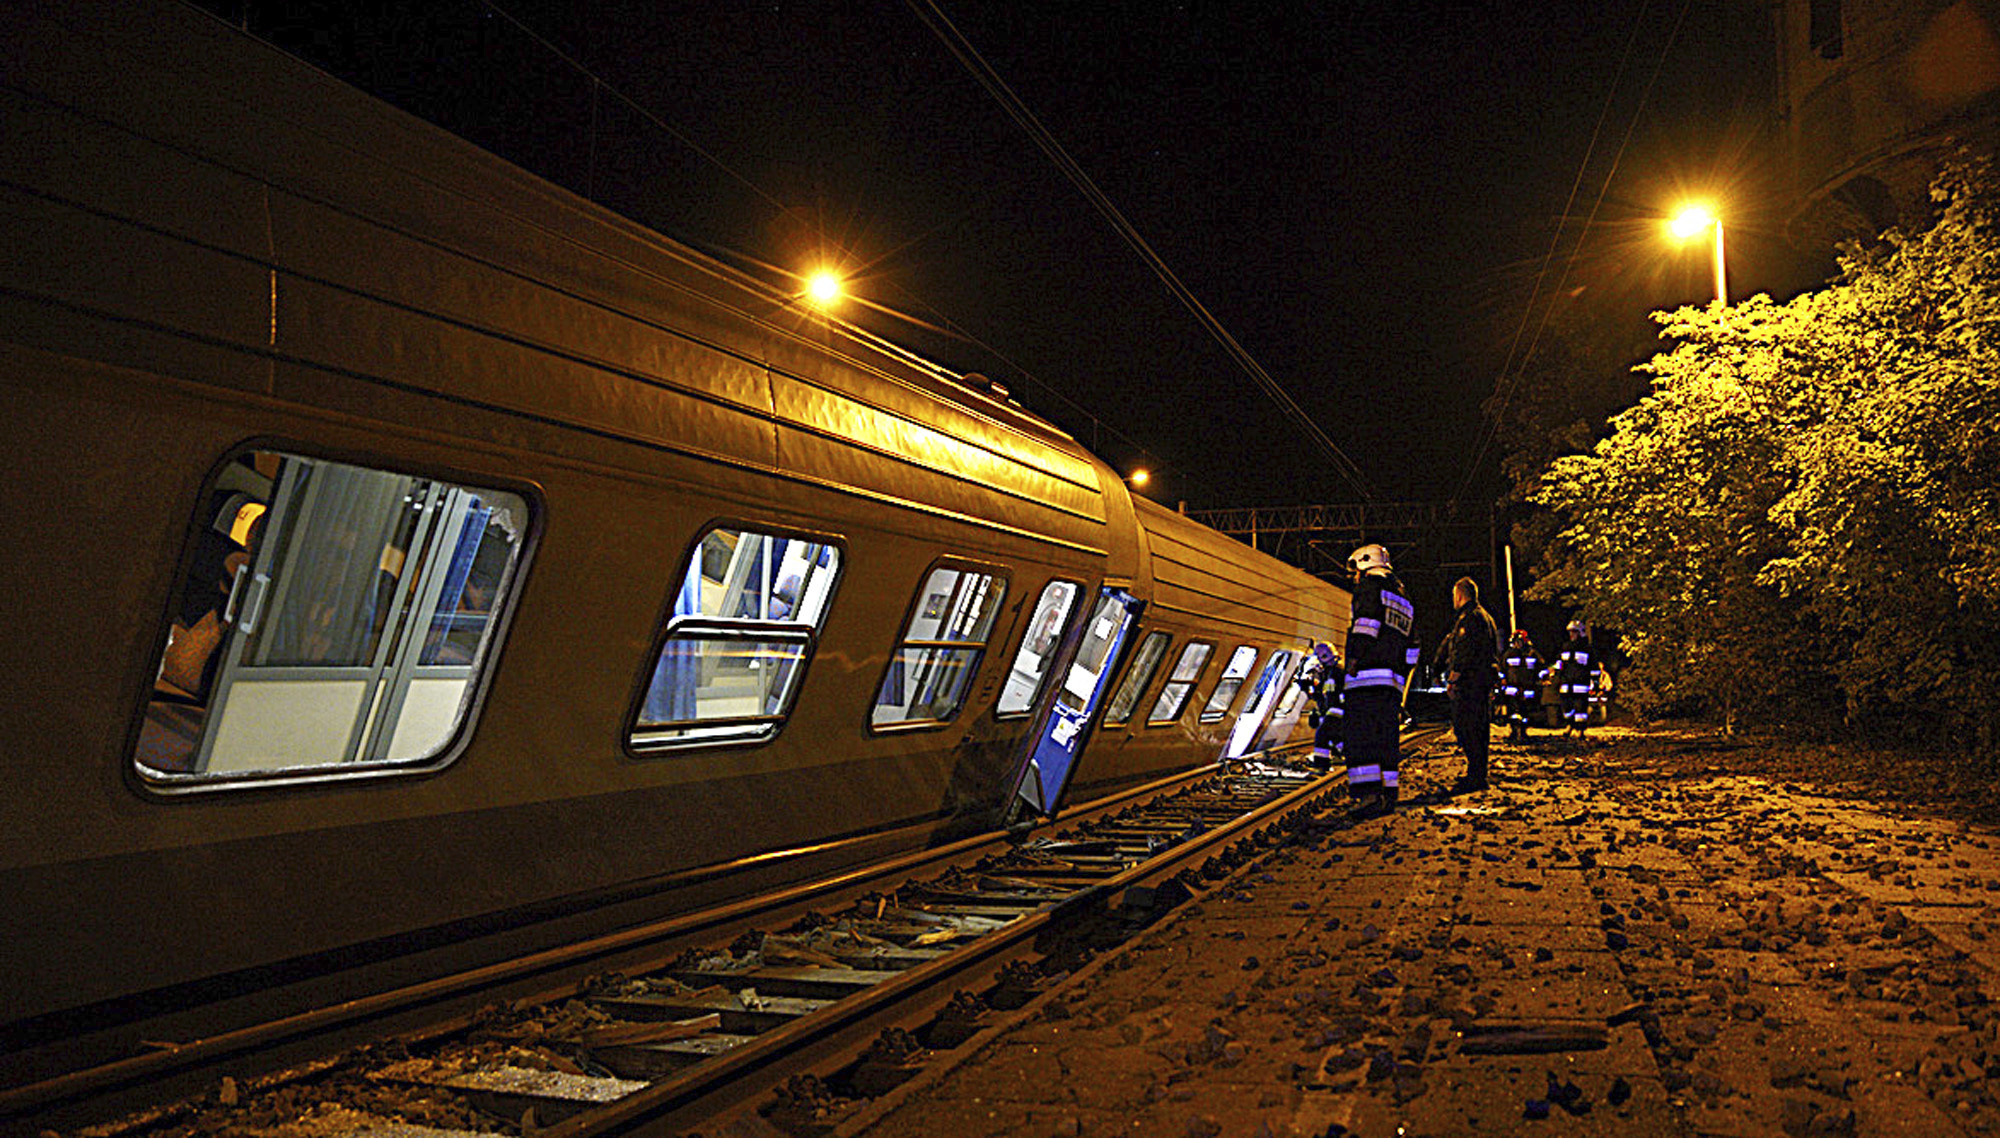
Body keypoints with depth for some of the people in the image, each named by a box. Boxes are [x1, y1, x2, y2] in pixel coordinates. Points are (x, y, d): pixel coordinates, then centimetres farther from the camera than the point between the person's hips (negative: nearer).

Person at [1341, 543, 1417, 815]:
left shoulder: (1369, 585, 1)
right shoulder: (1404, 599, 27)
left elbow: (1367, 623, -14)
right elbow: (1411, 647, 25)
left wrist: (1354, 660, -16)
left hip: (1367, 675, -8)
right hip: (1393, 680, 8)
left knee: (1361, 737, -11)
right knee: (1387, 738, 10)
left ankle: (1369, 794, -20)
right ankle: (1389, 795, 9)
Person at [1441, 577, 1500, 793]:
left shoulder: (1469, 617, -12)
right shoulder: (1484, 616, 22)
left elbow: (1464, 652, -18)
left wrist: (1452, 678, -15)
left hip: (1470, 683, -11)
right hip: (1484, 682, 11)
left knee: (1465, 727, -11)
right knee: (1479, 728, 12)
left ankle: (1475, 777, -13)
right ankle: (1479, 775, 17)